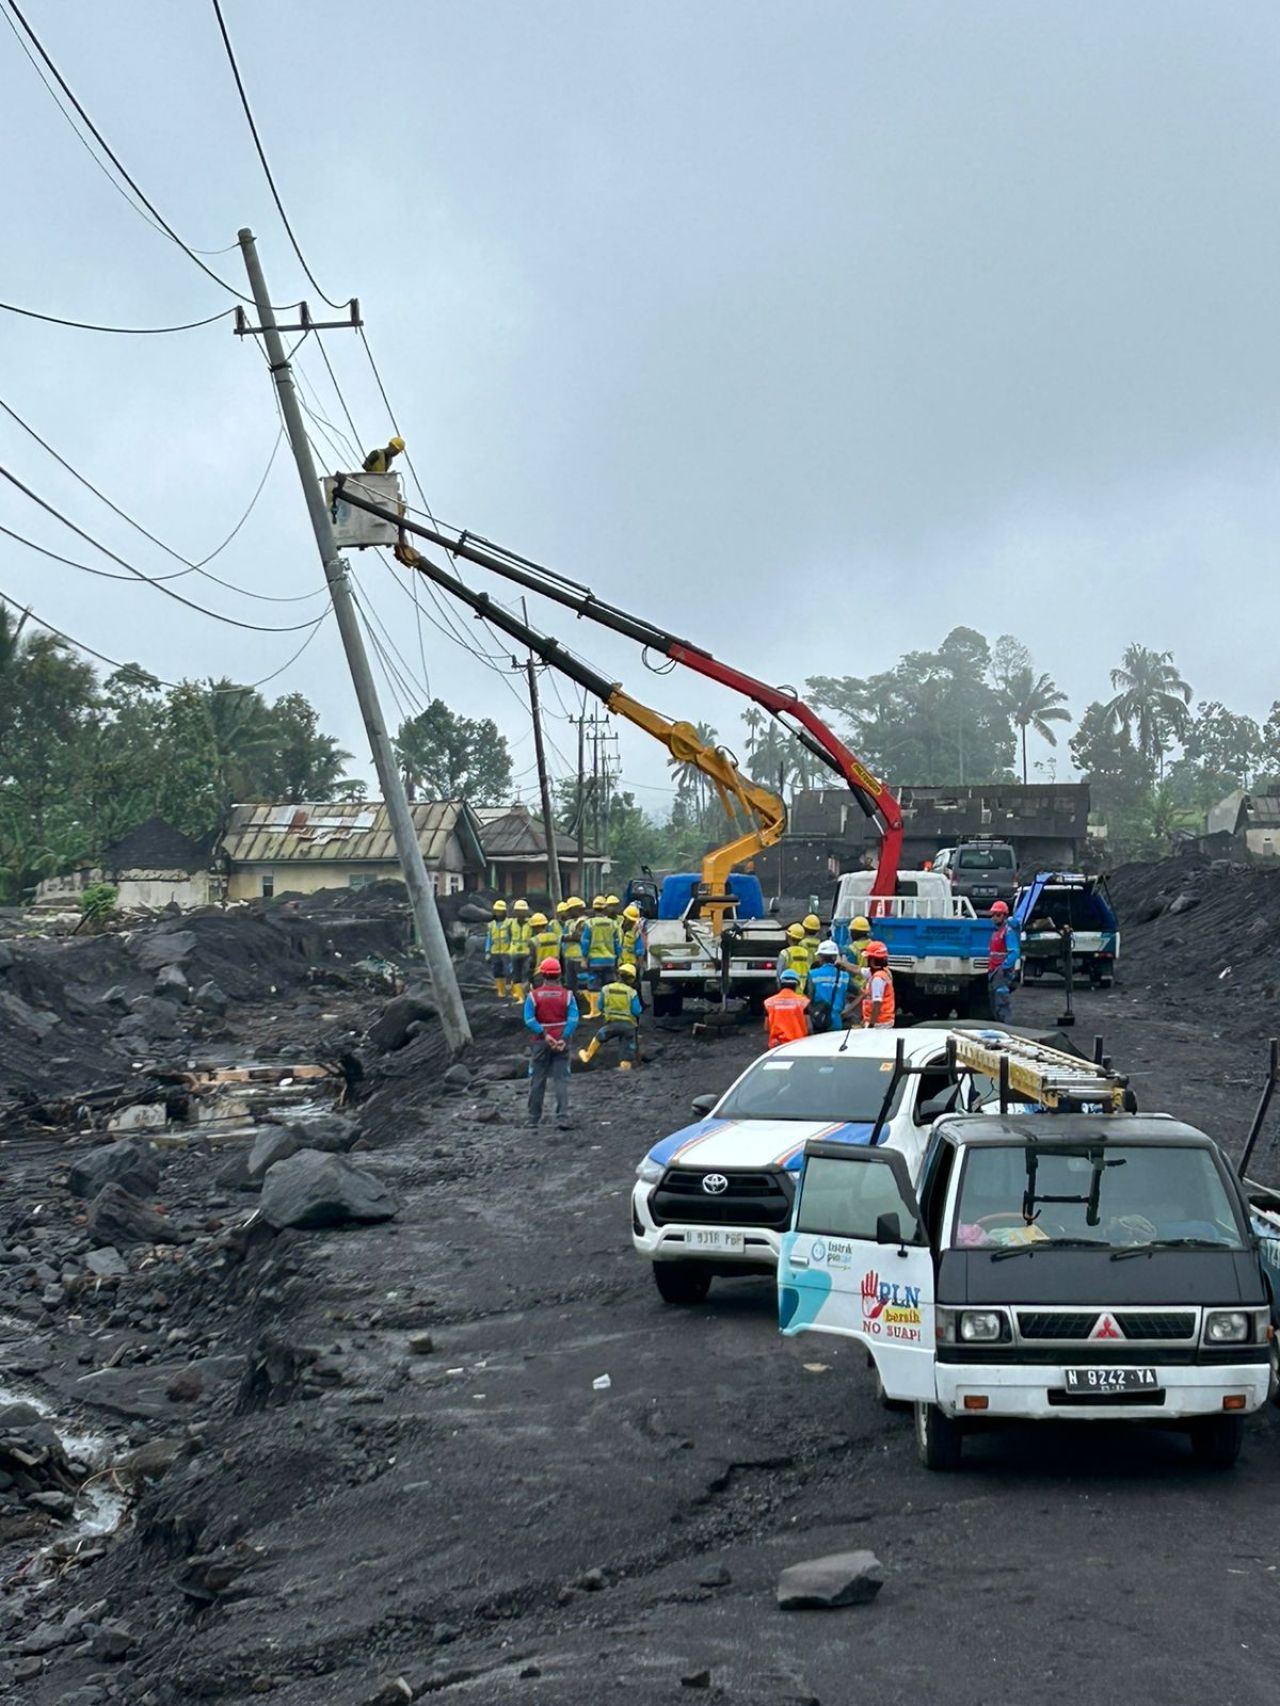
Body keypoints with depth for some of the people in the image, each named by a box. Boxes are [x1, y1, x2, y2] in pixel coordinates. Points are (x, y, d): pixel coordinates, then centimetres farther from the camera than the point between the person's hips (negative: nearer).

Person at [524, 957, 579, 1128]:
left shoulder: (533, 995, -2)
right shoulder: (567, 995, -1)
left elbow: (529, 1019, -13)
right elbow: (573, 1019, -11)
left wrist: (544, 1035, -15)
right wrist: (564, 1039, -14)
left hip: (541, 1042, 0)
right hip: (561, 1043, 0)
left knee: (537, 1081, 10)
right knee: (561, 1080, 1)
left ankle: (533, 1119, 16)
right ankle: (562, 1119, -9)